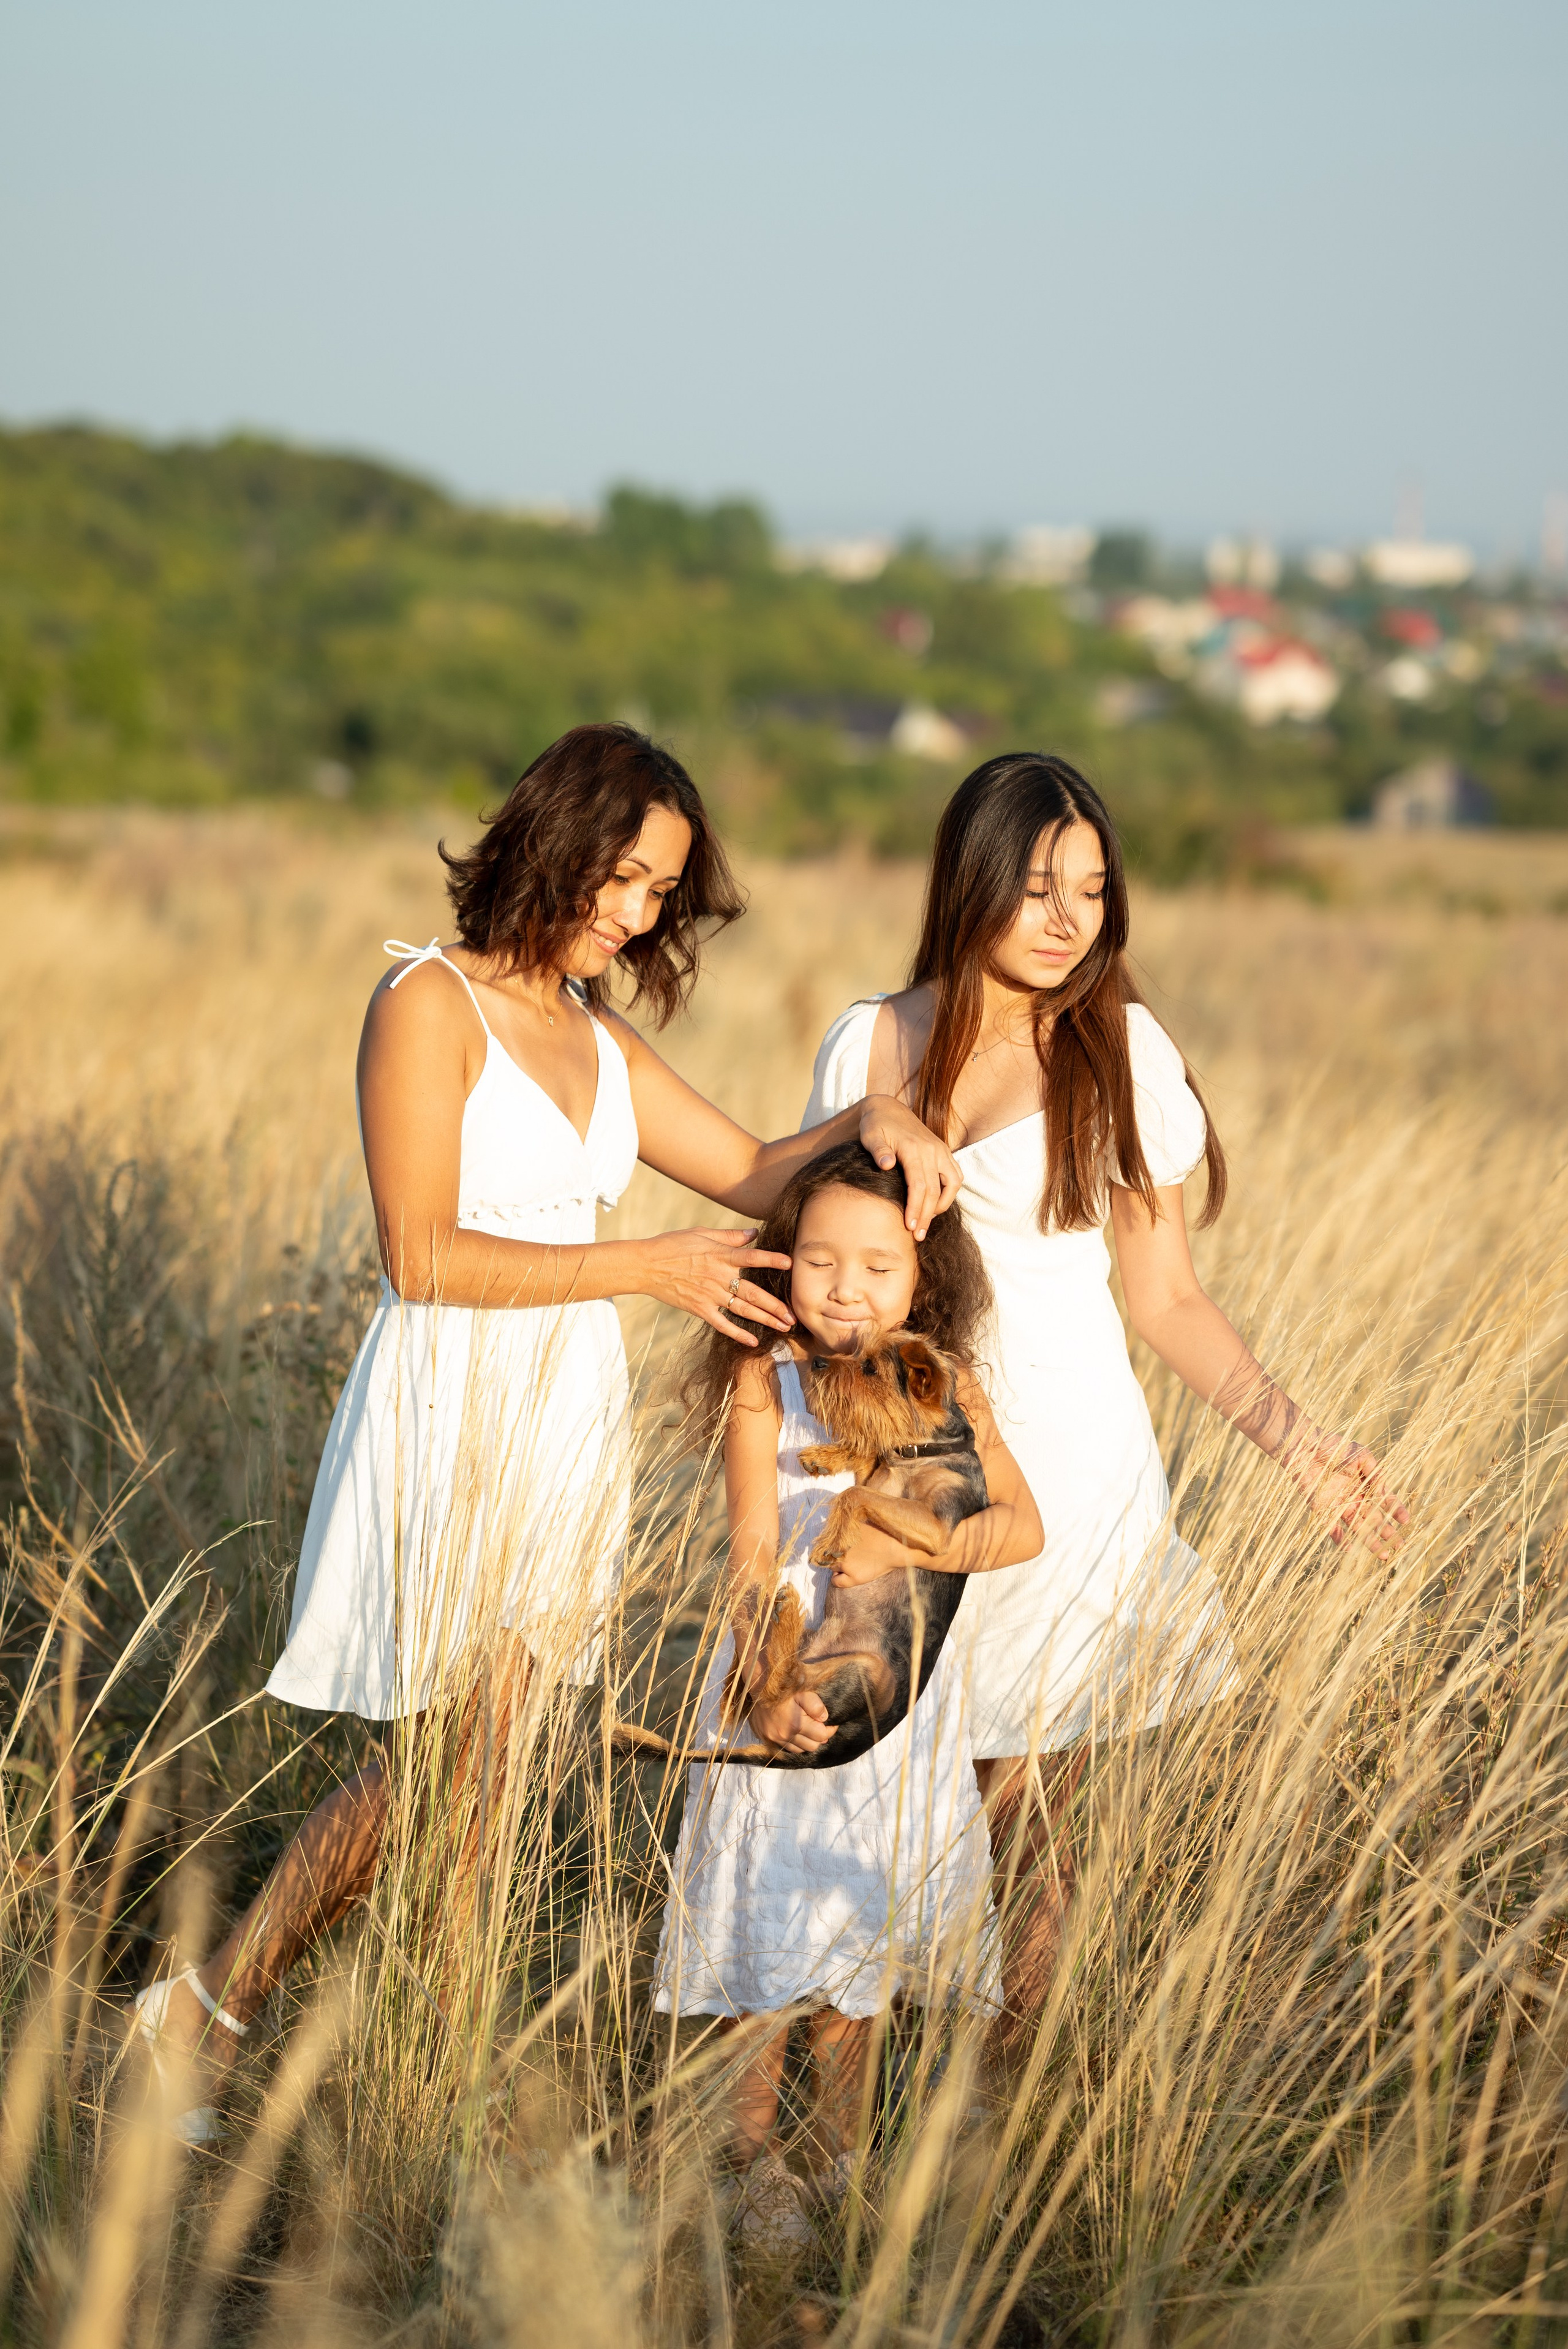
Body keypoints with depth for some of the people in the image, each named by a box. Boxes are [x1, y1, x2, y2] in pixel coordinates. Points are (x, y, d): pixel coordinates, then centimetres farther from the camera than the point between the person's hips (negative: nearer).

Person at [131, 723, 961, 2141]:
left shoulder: (598, 1039, 15)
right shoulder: (430, 1003, -8)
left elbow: (752, 1176, 17)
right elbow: (424, 1256, -15)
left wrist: (871, 1122, -3)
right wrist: (649, 1269, -15)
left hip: (567, 1429, 7)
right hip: (453, 1420, -7)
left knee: (472, 1773, 5)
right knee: (450, 1777, -7)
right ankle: (203, 2012, 9)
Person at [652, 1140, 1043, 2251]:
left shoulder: (945, 1387, -3)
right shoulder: (766, 1382, -11)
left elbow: (1021, 1525, -13)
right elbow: (752, 1551, -17)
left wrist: (903, 1548, -28)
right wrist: (768, 1685, -30)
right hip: (786, 1680, -3)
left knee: (866, 1920, 13)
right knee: (771, 1921, 4)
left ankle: (843, 2149, 28)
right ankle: (758, 2157, 19)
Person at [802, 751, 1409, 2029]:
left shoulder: (1124, 1054, -3)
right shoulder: (869, 1044, 4)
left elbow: (1168, 1299, 1)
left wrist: (1296, 1438, -9)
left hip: (1069, 1474, -2)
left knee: (1018, 1820, -1)